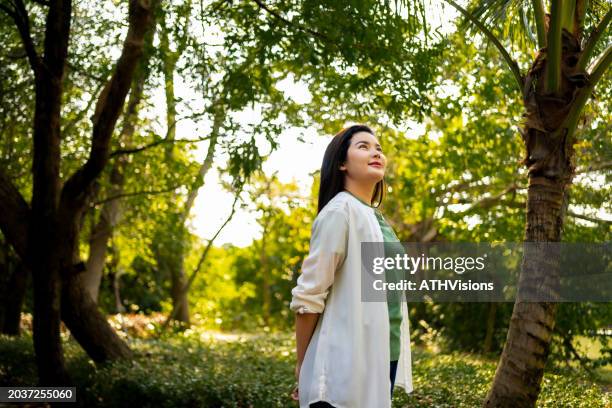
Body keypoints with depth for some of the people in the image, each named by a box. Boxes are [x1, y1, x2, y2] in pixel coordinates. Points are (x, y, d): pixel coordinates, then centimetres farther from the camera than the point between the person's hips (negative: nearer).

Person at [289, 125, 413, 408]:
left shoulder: (377, 218, 14)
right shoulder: (340, 211, -11)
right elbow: (308, 296, -14)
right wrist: (302, 366, -10)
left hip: (382, 360, 8)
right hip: (347, 365, -8)